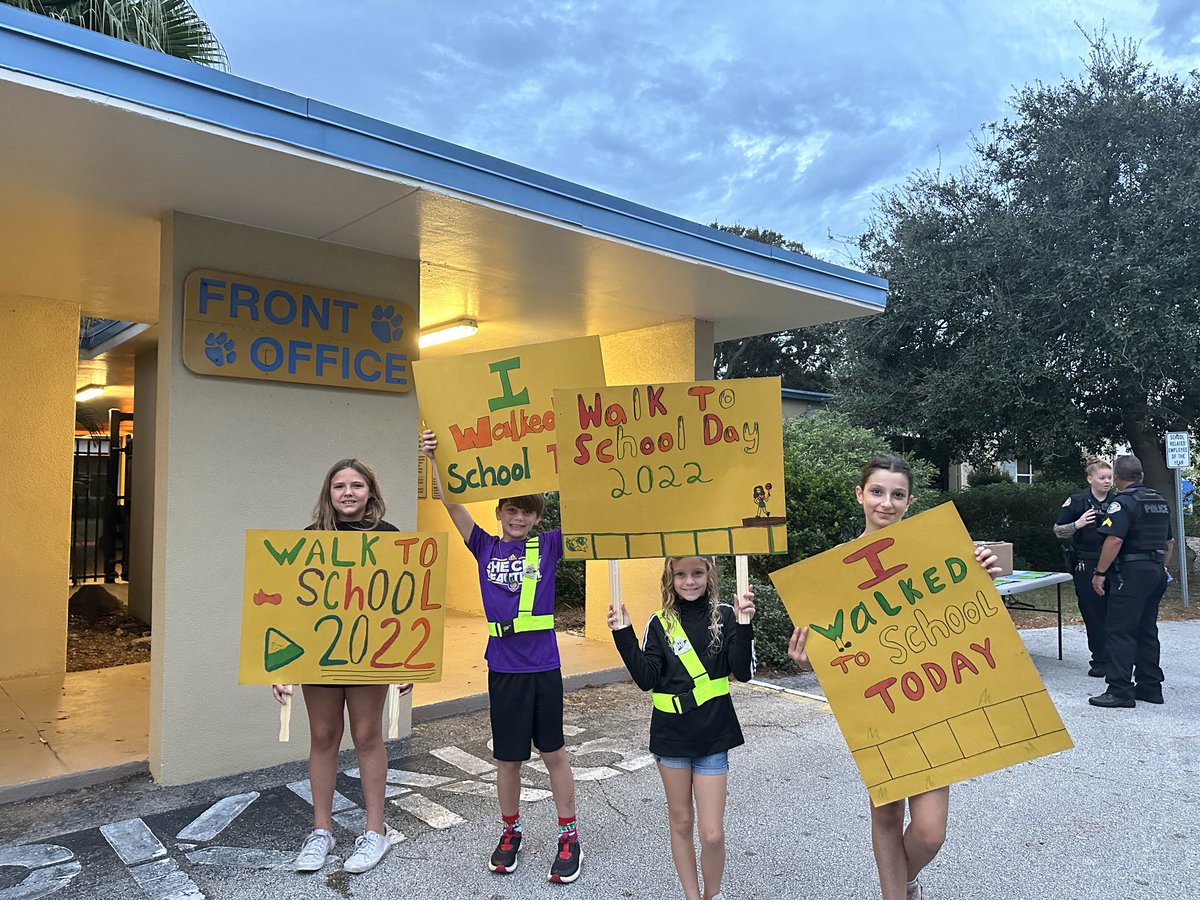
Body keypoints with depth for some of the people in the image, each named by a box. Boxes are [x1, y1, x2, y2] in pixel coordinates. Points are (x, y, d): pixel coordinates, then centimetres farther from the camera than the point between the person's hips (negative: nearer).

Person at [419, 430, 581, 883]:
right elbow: (454, 503, -2)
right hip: (502, 666, 1)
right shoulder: (485, 548, 4)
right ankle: (510, 832, 34)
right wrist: (435, 459, -11)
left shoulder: (548, 546, 1)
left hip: (543, 664, -1)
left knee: (553, 750, 11)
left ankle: (569, 836, 25)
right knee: (508, 757, 13)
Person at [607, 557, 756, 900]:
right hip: (671, 735, 2)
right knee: (680, 821, 14)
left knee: (712, 833, 0)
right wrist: (624, 634, -16)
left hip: (713, 736, -1)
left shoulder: (724, 616, -4)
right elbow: (646, 679, -7)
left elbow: (743, 672, -10)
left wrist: (744, 626, -23)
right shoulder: (660, 624, -1)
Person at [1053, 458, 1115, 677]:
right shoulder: (1076, 502, -2)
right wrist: (1077, 524, -17)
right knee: (1093, 614, 2)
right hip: (1086, 566, -2)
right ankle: (1099, 661, 12)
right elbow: (1058, 531, 0)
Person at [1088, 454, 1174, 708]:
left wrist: (1100, 572, -18)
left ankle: (1120, 691, -7)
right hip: (1156, 572, 9)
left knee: (1121, 632, -7)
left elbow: (1114, 539, -23)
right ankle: (1150, 686, 21)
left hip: (1131, 572, -9)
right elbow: (1169, 541, 22)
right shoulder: (1160, 501, 15)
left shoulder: (1124, 501, -13)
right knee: (1147, 631, 16)